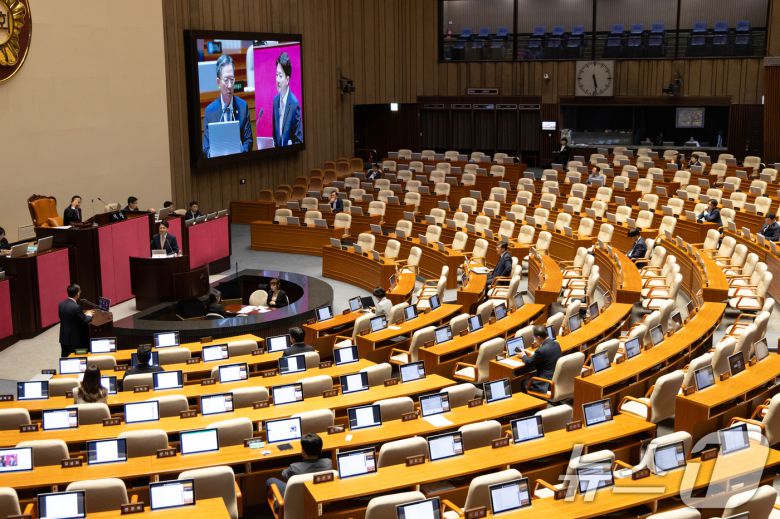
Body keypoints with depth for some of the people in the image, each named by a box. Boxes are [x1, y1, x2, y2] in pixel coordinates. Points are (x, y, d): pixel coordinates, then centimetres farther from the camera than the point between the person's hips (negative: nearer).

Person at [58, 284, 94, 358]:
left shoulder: (61, 305, 1)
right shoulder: (76, 307, -22)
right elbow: (85, 321, -16)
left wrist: (84, 314, 13)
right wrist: (89, 315, 5)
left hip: (64, 338, 7)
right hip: (75, 340, -7)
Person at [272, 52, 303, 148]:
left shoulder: (294, 103, -11)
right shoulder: (275, 100, 7)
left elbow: (299, 139, -7)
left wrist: (291, 144, -21)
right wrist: (274, 144, -1)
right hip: (276, 149, 4)